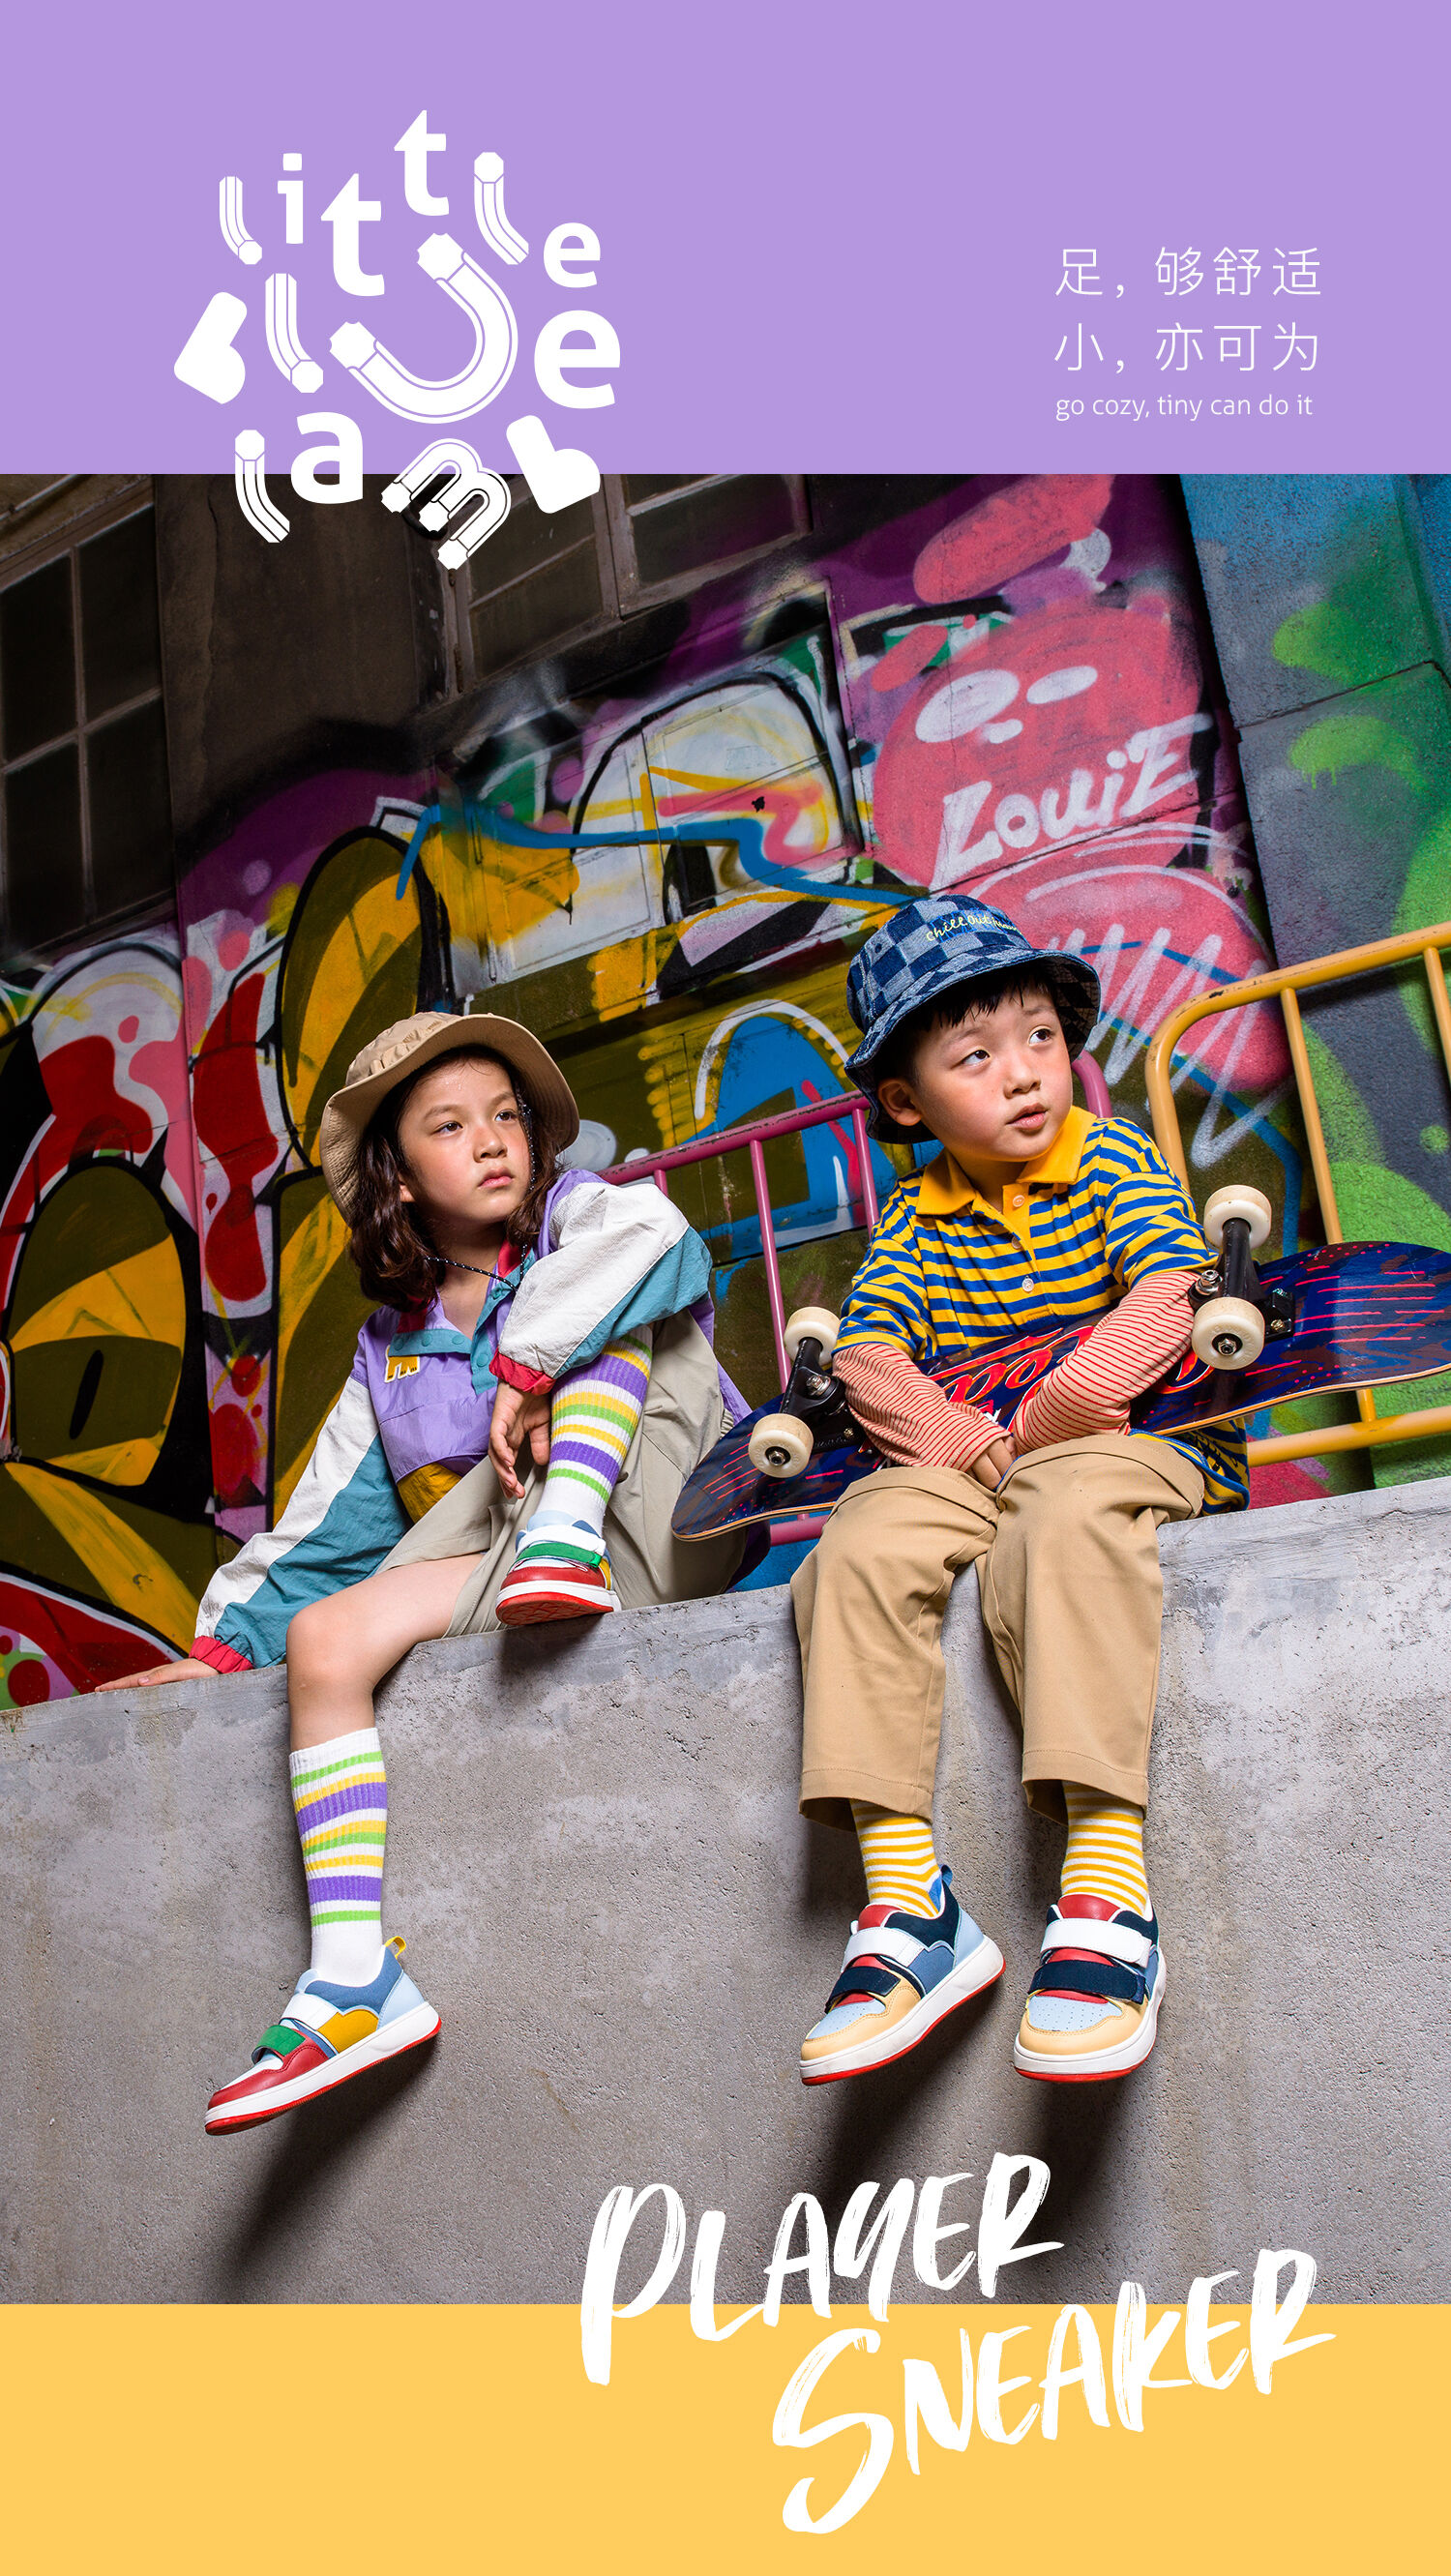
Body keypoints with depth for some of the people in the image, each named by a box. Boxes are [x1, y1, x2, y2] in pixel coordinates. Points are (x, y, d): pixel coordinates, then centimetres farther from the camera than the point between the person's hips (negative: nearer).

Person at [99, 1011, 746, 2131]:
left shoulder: (578, 1221, 7)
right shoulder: (393, 1346, 18)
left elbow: (652, 1232, -20)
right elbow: (325, 1525, 16)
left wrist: (529, 1369, -21)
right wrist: (226, 1643, 8)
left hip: (661, 1529, -3)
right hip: (505, 1577, 3)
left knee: (611, 1304, -15)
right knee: (323, 1637, -20)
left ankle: (567, 1524, -32)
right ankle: (355, 1976, -23)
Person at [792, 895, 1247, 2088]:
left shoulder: (1111, 1158, 3)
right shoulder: (918, 1216, 13)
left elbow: (1171, 1291, -13)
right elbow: (868, 1349, 1)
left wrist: (1058, 1408, -21)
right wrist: (959, 1439, -17)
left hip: (1132, 1442, -4)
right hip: (961, 1464, 4)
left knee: (1059, 1527, -38)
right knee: (857, 1551, -24)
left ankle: (1106, 1896, -39)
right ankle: (907, 1897, -25)